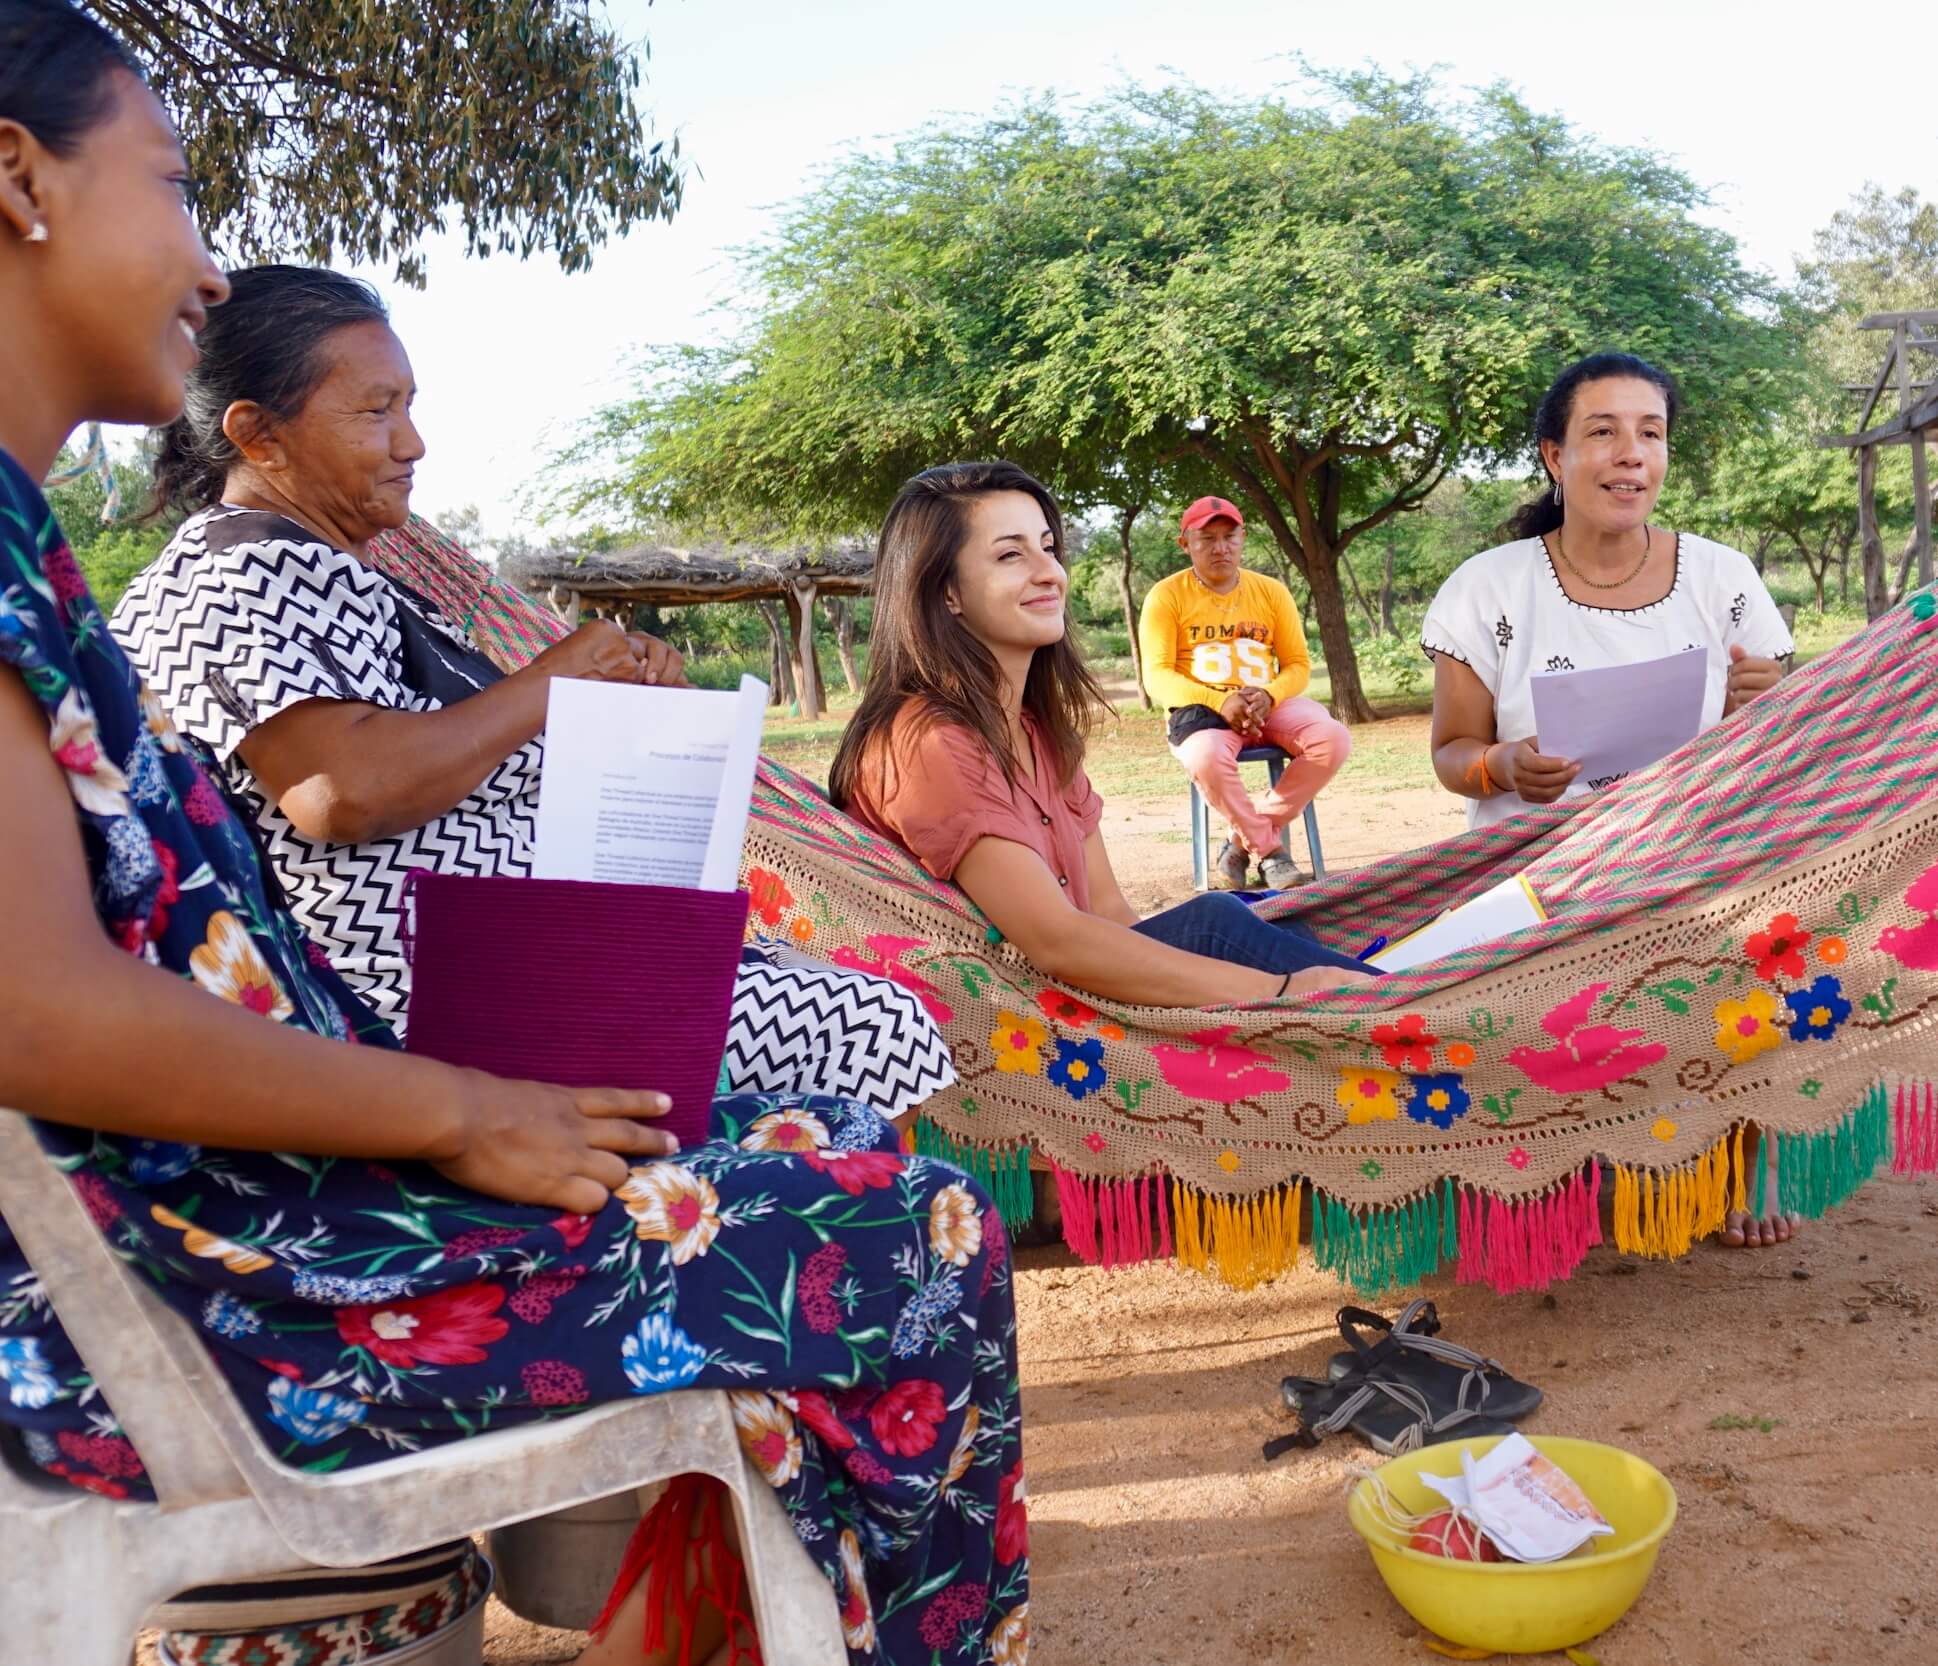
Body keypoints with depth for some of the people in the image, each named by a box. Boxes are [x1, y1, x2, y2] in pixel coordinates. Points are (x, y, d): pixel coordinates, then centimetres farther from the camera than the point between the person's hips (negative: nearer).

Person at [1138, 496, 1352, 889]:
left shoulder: (1271, 591, 10)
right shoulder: (1166, 596, 0)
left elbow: (1298, 665, 9)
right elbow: (1157, 676, -8)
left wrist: (1268, 695, -16)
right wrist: (1220, 701, -23)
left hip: (1268, 705, 4)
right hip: (1199, 707, -4)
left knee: (1334, 738, -24)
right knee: (1207, 758, -39)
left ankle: (1247, 839, -12)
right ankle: (1270, 847, -14)